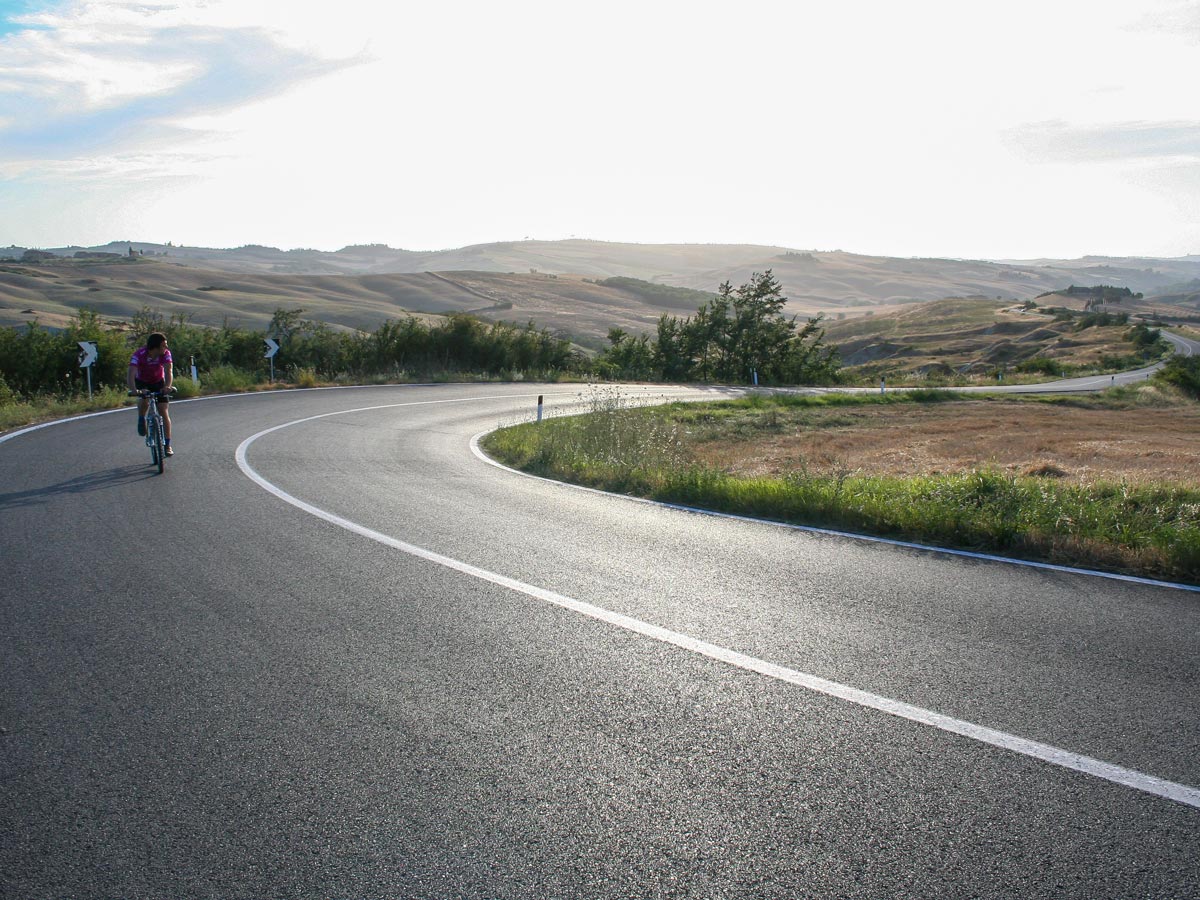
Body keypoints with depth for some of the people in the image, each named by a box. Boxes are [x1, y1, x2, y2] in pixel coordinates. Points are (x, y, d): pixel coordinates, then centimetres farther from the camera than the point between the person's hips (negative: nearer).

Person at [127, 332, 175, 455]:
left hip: (158, 382, 1)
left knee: (163, 412, -8)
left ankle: (167, 445, -1)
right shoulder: (139, 354, -33)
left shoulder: (166, 353, -27)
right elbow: (131, 375, -42)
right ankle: (141, 419, 1)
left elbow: (169, 371, -37)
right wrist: (134, 390, -60)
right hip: (142, 382, -1)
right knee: (144, 402, -32)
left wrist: (167, 386, -57)